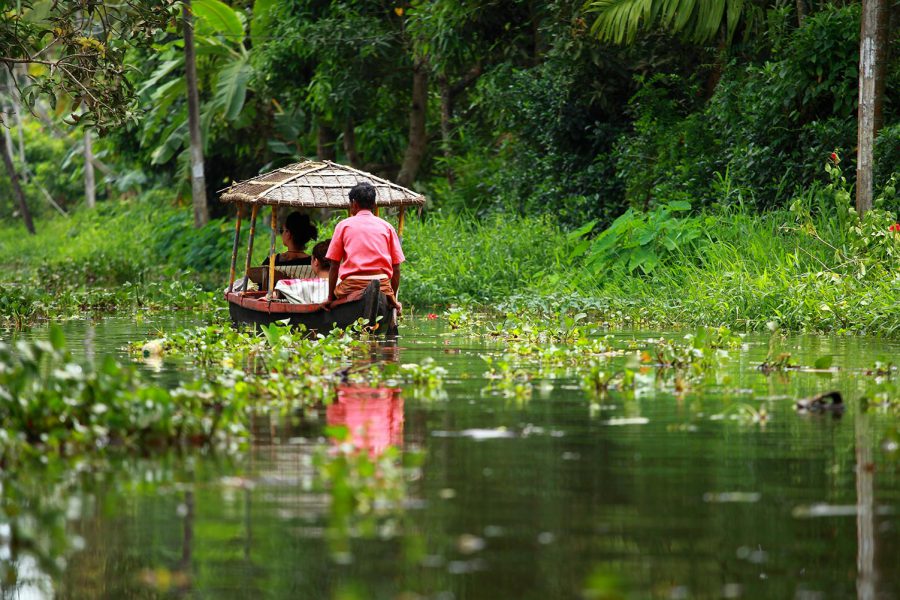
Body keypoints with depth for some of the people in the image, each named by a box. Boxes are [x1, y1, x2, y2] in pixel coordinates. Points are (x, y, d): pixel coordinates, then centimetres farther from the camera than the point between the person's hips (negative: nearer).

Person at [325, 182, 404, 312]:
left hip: (351, 286, -2)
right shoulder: (387, 227, 13)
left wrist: (330, 298, 11)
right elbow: (396, 268, 10)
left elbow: (334, 266, 6)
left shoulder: (344, 225, 10)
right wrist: (393, 298, 17)